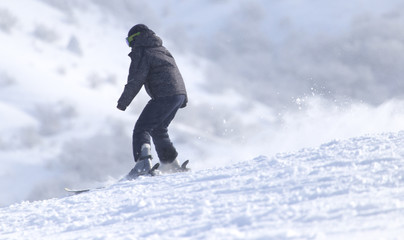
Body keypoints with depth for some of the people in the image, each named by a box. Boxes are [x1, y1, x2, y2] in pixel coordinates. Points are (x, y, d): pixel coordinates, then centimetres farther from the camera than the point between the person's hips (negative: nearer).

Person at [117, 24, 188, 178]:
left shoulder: (141, 52, -2)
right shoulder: (161, 50, 24)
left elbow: (135, 80, -9)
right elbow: (174, 71, 27)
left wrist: (123, 102, -4)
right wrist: (183, 98, 31)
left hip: (163, 96, -9)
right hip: (179, 94, 9)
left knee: (141, 129, -9)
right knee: (158, 129, 23)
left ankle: (143, 162, -28)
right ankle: (171, 163, 23)